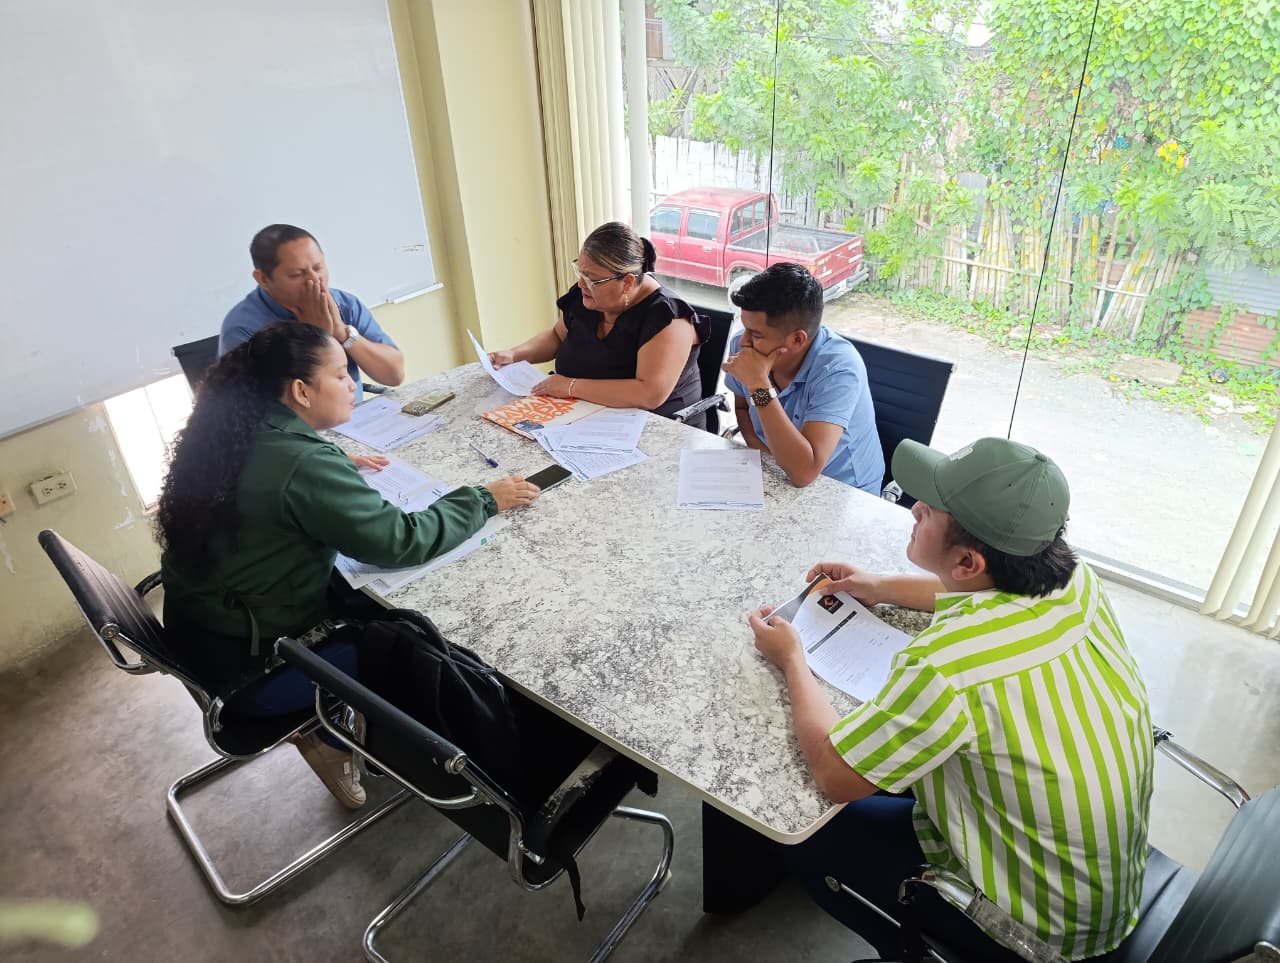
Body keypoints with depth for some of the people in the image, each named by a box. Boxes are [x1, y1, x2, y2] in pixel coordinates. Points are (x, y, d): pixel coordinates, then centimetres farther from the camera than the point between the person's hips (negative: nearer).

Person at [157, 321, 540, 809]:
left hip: (203, 633, 8)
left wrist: (343, 471, 11)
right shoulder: (302, 462, -29)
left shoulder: (235, 437, -3)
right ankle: (330, 737, 18)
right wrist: (484, 499, -14)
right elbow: (400, 541, -25)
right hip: (248, 670, -8)